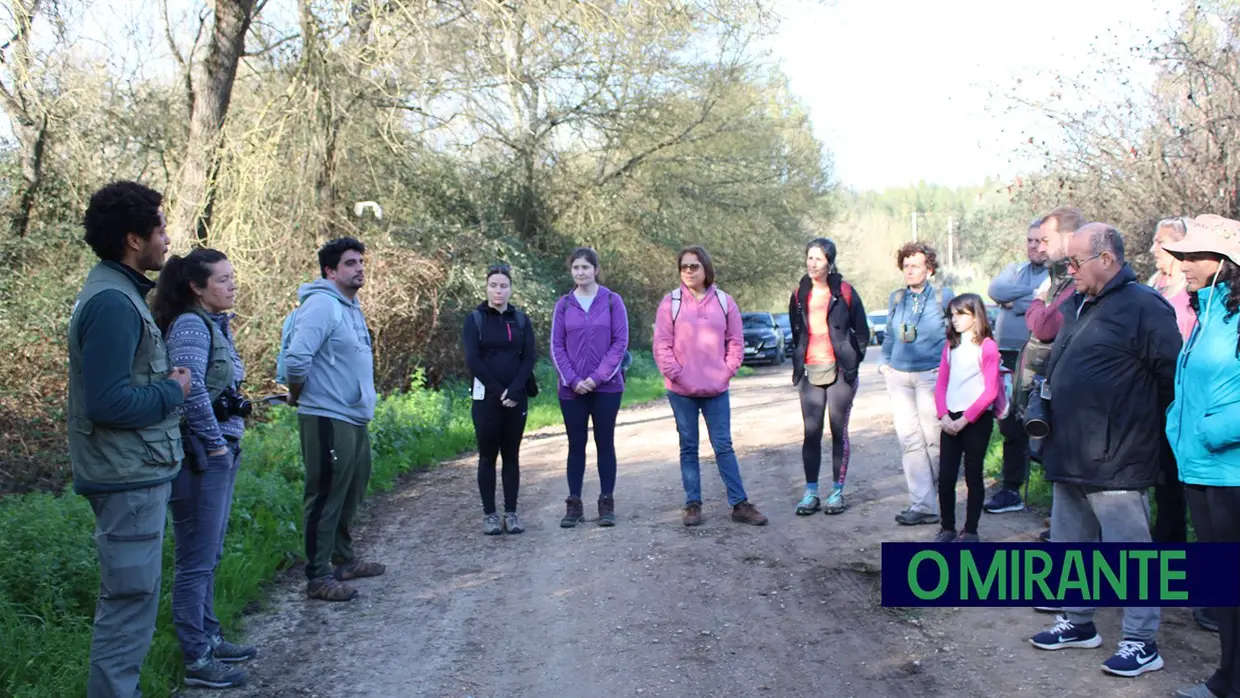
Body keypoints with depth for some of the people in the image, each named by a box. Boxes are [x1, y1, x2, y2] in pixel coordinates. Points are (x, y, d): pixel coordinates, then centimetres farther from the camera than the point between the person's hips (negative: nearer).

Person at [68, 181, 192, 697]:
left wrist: (165, 385, 4)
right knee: (130, 602, -3)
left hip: (134, 474, 11)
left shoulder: (119, 293, 13)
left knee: (127, 600, 20)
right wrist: (172, 391, -13)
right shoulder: (113, 303, -19)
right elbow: (107, 403, -25)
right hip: (129, 479, -11)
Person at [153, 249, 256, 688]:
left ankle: (209, 638, 31)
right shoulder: (190, 325, -15)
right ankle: (197, 661, 9)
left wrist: (229, 444, 13)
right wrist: (215, 443, -17)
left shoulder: (217, 324, 14)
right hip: (200, 456, -9)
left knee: (209, 558, 19)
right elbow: (191, 389, -25)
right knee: (197, 562, 0)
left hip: (221, 453, 9)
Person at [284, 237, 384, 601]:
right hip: (328, 420, -9)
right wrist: (297, 397, -10)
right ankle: (318, 576, 6)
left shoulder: (352, 306, 15)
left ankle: (344, 559, 33)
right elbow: (297, 359, -24)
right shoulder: (322, 304, -15)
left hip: (356, 419, 9)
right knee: (327, 498, -2)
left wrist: (365, 401, 15)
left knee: (351, 495, 19)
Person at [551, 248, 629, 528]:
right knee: (576, 445, 6)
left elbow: (620, 342, -5)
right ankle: (574, 505, 13)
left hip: (607, 387, -1)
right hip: (572, 389, 1)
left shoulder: (612, 301, -2)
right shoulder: (564, 305, 3)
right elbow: (556, 347, 3)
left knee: (605, 443, 5)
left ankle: (607, 503, 13)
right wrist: (573, 380, -10)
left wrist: (597, 377, -13)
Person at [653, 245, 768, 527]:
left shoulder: (724, 301, 3)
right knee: (689, 448, 8)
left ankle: (740, 504, 8)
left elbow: (736, 342, 5)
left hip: (717, 389, 1)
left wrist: (726, 373, -4)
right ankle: (692, 504, 15)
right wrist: (677, 374, -10)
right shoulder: (670, 302, -2)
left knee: (724, 446, 4)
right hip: (681, 390, -1)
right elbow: (662, 346, -4)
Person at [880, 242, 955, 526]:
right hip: (899, 376, 4)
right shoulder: (896, 299, 13)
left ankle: (943, 501, 17)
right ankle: (922, 505, 2)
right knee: (910, 441, 0)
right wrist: (886, 363, 12)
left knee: (934, 441, 0)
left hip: (931, 375, -4)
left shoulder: (944, 297, 1)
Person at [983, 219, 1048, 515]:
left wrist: (1015, 300, -7)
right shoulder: (1015, 269, 16)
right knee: (1011, 427, 15)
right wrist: (1032, 293, -9)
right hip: (1007, 358, 7)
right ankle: (1010, 489, 28)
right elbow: (995, 290, -1)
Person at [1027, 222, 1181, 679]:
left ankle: (1141, 643, 12)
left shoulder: (1144, 307, -13)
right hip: (1069, 457, 9)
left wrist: (1146, 429, -7)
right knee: (1069, 543, 18)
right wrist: (1050, 421, 18)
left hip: (1115, 462, -9)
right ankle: (1077, 623, 33)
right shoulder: (1076, 306, 14)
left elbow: (1173, 377, -15)